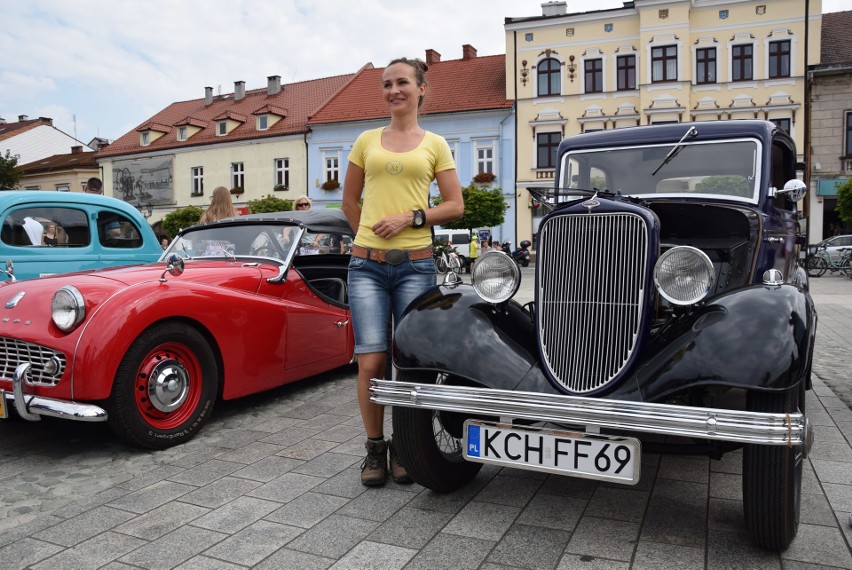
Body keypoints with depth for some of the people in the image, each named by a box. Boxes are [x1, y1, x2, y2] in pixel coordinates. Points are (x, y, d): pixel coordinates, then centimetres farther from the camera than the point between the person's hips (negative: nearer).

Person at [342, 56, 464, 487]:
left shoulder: (435, 145, 10)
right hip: (367, 265, 1)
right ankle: (375, 448, 13)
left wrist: (412, 217, -8)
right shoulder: (367, 140, 14)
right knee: (371, 361, -4)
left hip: (415, 264, -1)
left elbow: (455, 206, 5)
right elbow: (349, 200, 21)